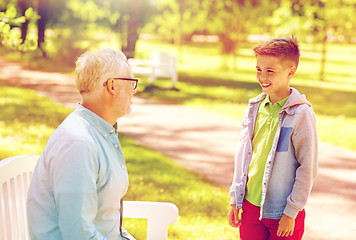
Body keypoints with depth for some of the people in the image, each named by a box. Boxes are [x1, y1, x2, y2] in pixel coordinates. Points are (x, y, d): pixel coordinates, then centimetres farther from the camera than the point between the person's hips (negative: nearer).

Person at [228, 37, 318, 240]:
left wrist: (291, 213, -11)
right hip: (251, 205, 5)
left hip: (282, 212, -5)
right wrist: (235, 200, 10)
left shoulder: (301, 113, -14)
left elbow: (308, 168, -12)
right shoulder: (255, 107, 3)